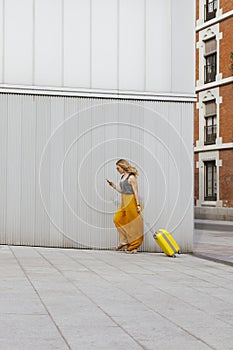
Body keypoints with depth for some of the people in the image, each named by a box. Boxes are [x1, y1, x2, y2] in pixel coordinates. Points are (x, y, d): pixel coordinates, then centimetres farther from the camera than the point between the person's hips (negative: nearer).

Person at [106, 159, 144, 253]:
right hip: (124, 201, 9)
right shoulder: (123, 177, 11)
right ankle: (124, 241, 15)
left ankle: (133, 246, 7)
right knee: (117, 219, 6)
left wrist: (138, 205, -16)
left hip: (131, 201, -9)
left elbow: (135, 192, -14)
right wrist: (114, 186, 7)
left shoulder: (131, 177, -13)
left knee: (132, 223, -1)